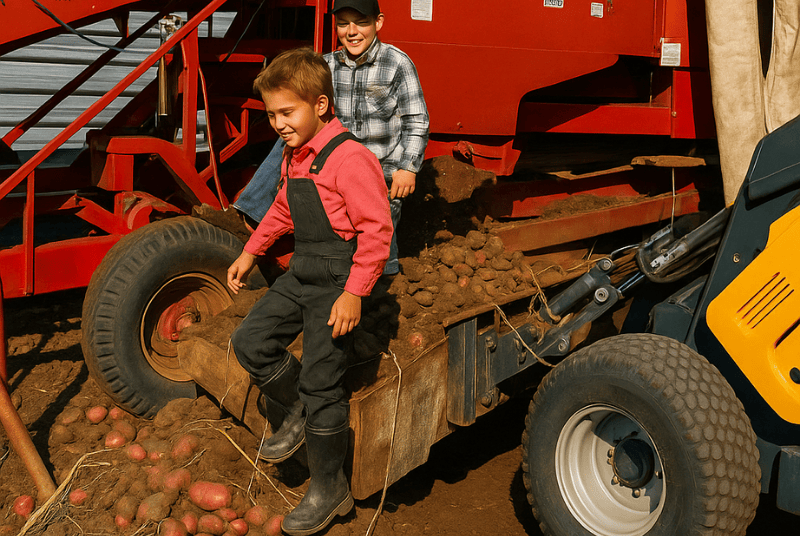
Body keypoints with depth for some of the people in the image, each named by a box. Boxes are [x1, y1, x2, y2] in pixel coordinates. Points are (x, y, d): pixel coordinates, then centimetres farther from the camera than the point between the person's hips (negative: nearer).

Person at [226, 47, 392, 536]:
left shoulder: (350, 158, -20)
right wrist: (252, 251, 26)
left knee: (320, 381, -4)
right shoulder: (295, 157, 9)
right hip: (302, 273, 9)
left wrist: (354, 294, -23)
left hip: (338, 279, -9)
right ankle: (294, 412, 28)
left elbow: (376, 230, -21)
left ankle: (330, 489, 13)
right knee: (250, 340, 5)